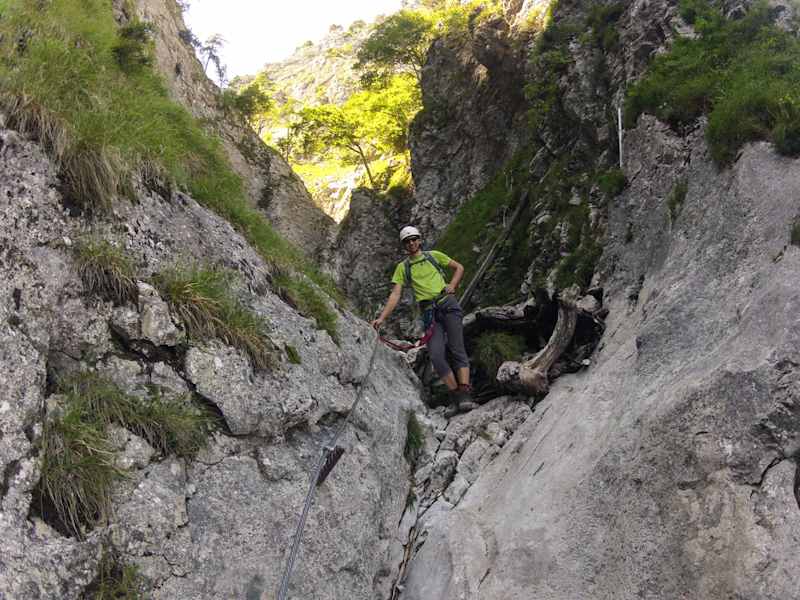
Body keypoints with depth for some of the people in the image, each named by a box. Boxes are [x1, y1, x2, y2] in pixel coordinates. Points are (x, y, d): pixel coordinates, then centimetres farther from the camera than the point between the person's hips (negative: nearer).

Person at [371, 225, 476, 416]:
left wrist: (452, 285, 2)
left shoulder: (434, 256, 12)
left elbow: (459, 268, 20)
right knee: (436, 356, -14)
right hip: (429, 312, 2)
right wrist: (382, 317, -6)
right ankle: (456, 397, -7)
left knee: (457, 349, -13)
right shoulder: (402, 267, 13)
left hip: (448, 304, -1)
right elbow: (395, 295, 5)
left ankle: (465, 396, -22)